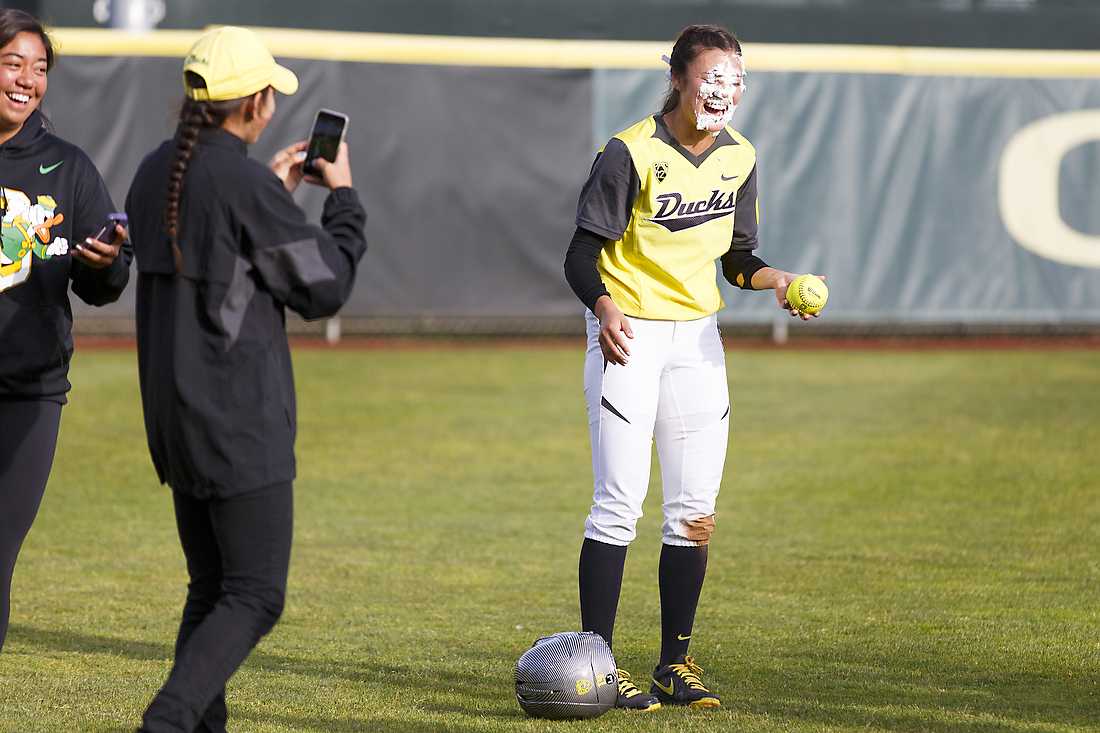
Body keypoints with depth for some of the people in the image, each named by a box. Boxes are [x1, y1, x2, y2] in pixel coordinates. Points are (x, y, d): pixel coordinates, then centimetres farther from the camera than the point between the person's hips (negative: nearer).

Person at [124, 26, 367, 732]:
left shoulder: (155, 173, 9)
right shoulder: (245, 184, -16)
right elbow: (324, 288, -8)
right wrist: (342, 196, 6)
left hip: (172, 413, 9)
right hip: (240, 422, -9)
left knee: (211, 588, 15)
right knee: (255, 596, -7)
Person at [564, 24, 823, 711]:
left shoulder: (739, 157, 4)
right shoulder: (632, 153, -15)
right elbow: (582, 253, -15)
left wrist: (775, 280, -8)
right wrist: (604, 307, -34)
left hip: (698, 336, 6)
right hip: (630, 334, -6)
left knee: (696, 507, 6)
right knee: (621, 500, -9)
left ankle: (676, 664, 15)